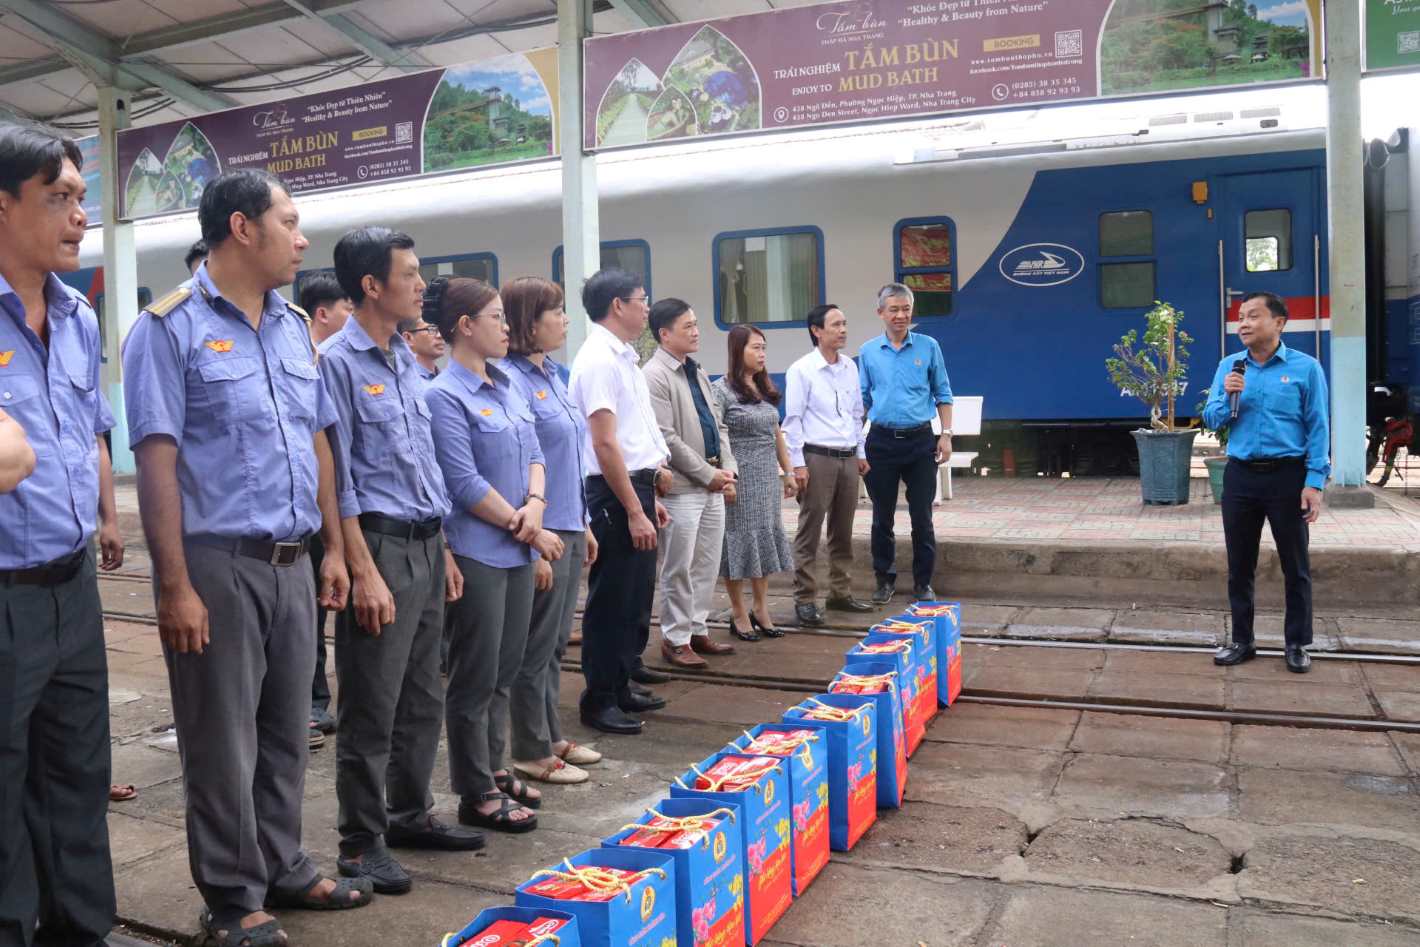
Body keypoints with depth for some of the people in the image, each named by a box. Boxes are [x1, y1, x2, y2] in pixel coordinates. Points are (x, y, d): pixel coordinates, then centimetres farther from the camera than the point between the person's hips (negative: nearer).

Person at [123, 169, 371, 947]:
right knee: (224, 742, 6)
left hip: (292, 562, 6)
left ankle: (283, 869, 31)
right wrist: (175, 585, -17)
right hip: (218, 562, -6)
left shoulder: (294, 326, 11)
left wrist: (333, 549, 11)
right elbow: (156, 460, -13)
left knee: (286, 730, 16)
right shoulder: (170, 328, -9)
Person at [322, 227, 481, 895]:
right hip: (381, 544, -8)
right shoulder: (339, 362, -11)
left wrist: (444, 551, 16)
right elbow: (337, 479, -14)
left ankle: (410, 814, 31)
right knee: (372, 710, 1)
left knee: (423, 698, 16)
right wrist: (364, 571, -17)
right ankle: (361, 842, 14)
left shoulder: (406, 360, 14)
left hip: (426, 545, 8)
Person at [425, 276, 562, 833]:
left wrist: (535, 504, -7)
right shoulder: (444, 396, -12)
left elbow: (533, 454, 12)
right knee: (476, 678, 3)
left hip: (517, 552, 8)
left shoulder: (506, 387, 11)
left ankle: (493, 770, 31)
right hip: (477, 553, -8)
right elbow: (465, 483, -16)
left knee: (505, 672, 16)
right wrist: (527, 530, -11)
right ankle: (476, 794, 15)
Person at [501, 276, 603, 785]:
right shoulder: (513, 381, -16)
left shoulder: (552, 375, 12)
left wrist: (583, 524, 19)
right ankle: (532, 751, 17)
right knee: (537, 646, 3)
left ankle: (551, 736, 30)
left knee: (555, 643, 17)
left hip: (568, 529, 9)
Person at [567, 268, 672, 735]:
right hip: (614, 493, -10)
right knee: (612, 600, 0)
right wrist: (634, 511, -20)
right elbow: (605, 443, -21)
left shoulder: (622, 358, 15)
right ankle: (599, 700, 13)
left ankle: (620, 686, 30)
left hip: (636, 486, 10)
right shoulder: (599, 360, -16)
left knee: (635, 595, 17)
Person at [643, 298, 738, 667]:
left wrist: (728, 471, 6)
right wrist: (708, 475, -12)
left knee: (707, 566, 14)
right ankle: (675, 640, 12)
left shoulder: (697, 372, 16)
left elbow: (718, 425, 19)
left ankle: (697, 630, 26)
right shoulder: (655, 376, -11)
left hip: (713, 485, 8)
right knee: (679, 569, 1)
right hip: (682, 488, -8)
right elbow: (666, 438, -16)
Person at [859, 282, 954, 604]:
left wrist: (946, 435, -2)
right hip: (882, 441, 1)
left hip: (920, 441, -1)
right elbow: (862, 399, 10)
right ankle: (885, 580, 21)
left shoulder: (929, 347, 2)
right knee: (882, 517, 8)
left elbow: (943, 394, 6)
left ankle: (923, 583, 15)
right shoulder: (868, 351, 5)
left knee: (922, 517, 3)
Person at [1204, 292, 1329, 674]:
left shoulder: (1305, 367, -3)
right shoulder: (1228, 367, 6)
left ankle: (1297, 644, 18)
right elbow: (1211, 421, 7)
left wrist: (1314, 482, -12)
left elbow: (1318, 427, -5)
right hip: (1240, 475, 3)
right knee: (1239, 565, 8)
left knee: (1295, 565, 6)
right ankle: (1242, 641, 20)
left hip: (1287, 475, -3)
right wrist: (1227, 397, -13)